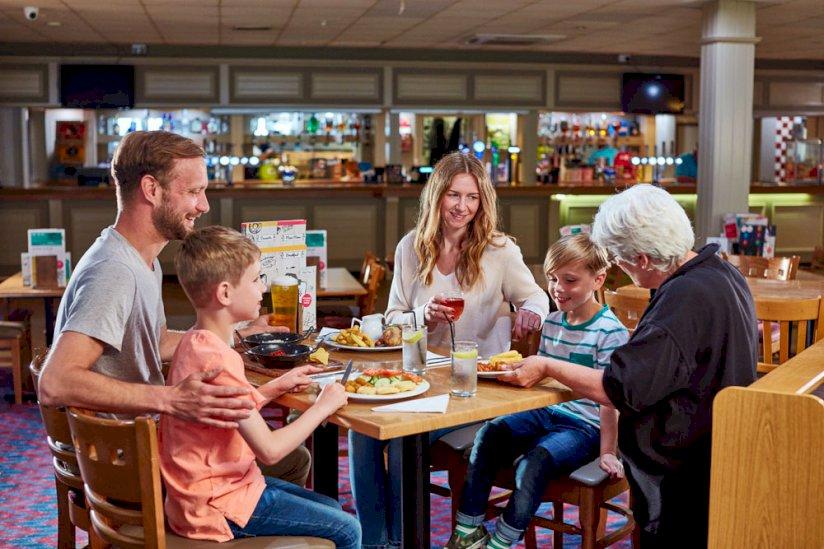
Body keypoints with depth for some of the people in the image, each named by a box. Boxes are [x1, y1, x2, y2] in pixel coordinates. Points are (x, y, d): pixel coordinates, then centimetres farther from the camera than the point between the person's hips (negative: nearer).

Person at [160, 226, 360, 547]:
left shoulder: (196, 341, 5)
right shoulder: (217, 360, -27)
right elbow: (270, 450, -25)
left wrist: (275, 387, 6)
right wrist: (323, 406, -13)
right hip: (218, 507, -10)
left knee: (332, 508, 20)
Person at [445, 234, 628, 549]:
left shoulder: (610, 331, -12)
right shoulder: (551, 322, 9)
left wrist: (607, 452, -13)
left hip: (584, 425, -6)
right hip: (545, 411, 7)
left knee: (535, 460, -30)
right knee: (490, 434, -15)